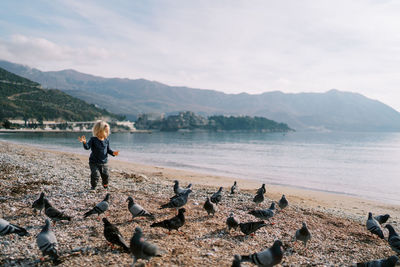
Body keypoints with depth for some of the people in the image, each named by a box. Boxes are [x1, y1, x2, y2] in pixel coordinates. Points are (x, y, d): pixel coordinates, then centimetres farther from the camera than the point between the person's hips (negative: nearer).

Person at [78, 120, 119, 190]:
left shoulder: (106, 140, 1)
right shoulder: (93, 139, -11)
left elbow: (108, 150, 10)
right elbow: (87, 147, -21)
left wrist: (113, 153, -9)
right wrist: (84, 142, -40)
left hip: (104, 162, 4)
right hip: (94, 162, -4)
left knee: (105, 175, 9)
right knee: (95, 175, -11)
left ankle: (105, 185, 35)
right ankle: (93, 187, 13)